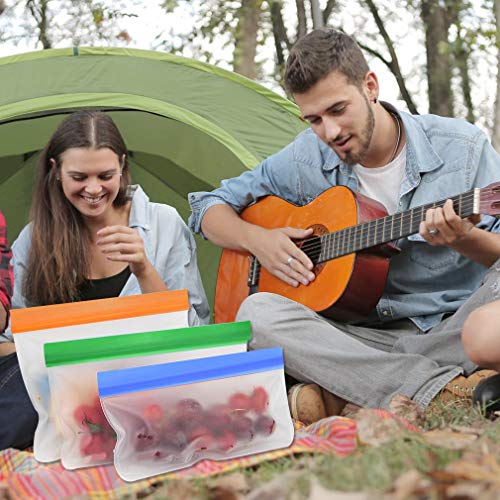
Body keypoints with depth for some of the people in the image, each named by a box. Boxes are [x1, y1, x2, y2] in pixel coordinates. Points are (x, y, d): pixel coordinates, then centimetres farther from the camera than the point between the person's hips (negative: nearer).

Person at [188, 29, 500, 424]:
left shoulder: (462, 147, -2)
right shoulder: (305, 161, 5)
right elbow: (209, 207, 15)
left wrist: (464, 239, -25)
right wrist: (256, 239, -5)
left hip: (456, 333, -2)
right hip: (368, 338, 3)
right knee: (257, 311, -26)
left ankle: (340, 398, -30)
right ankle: (444, 389, -33)